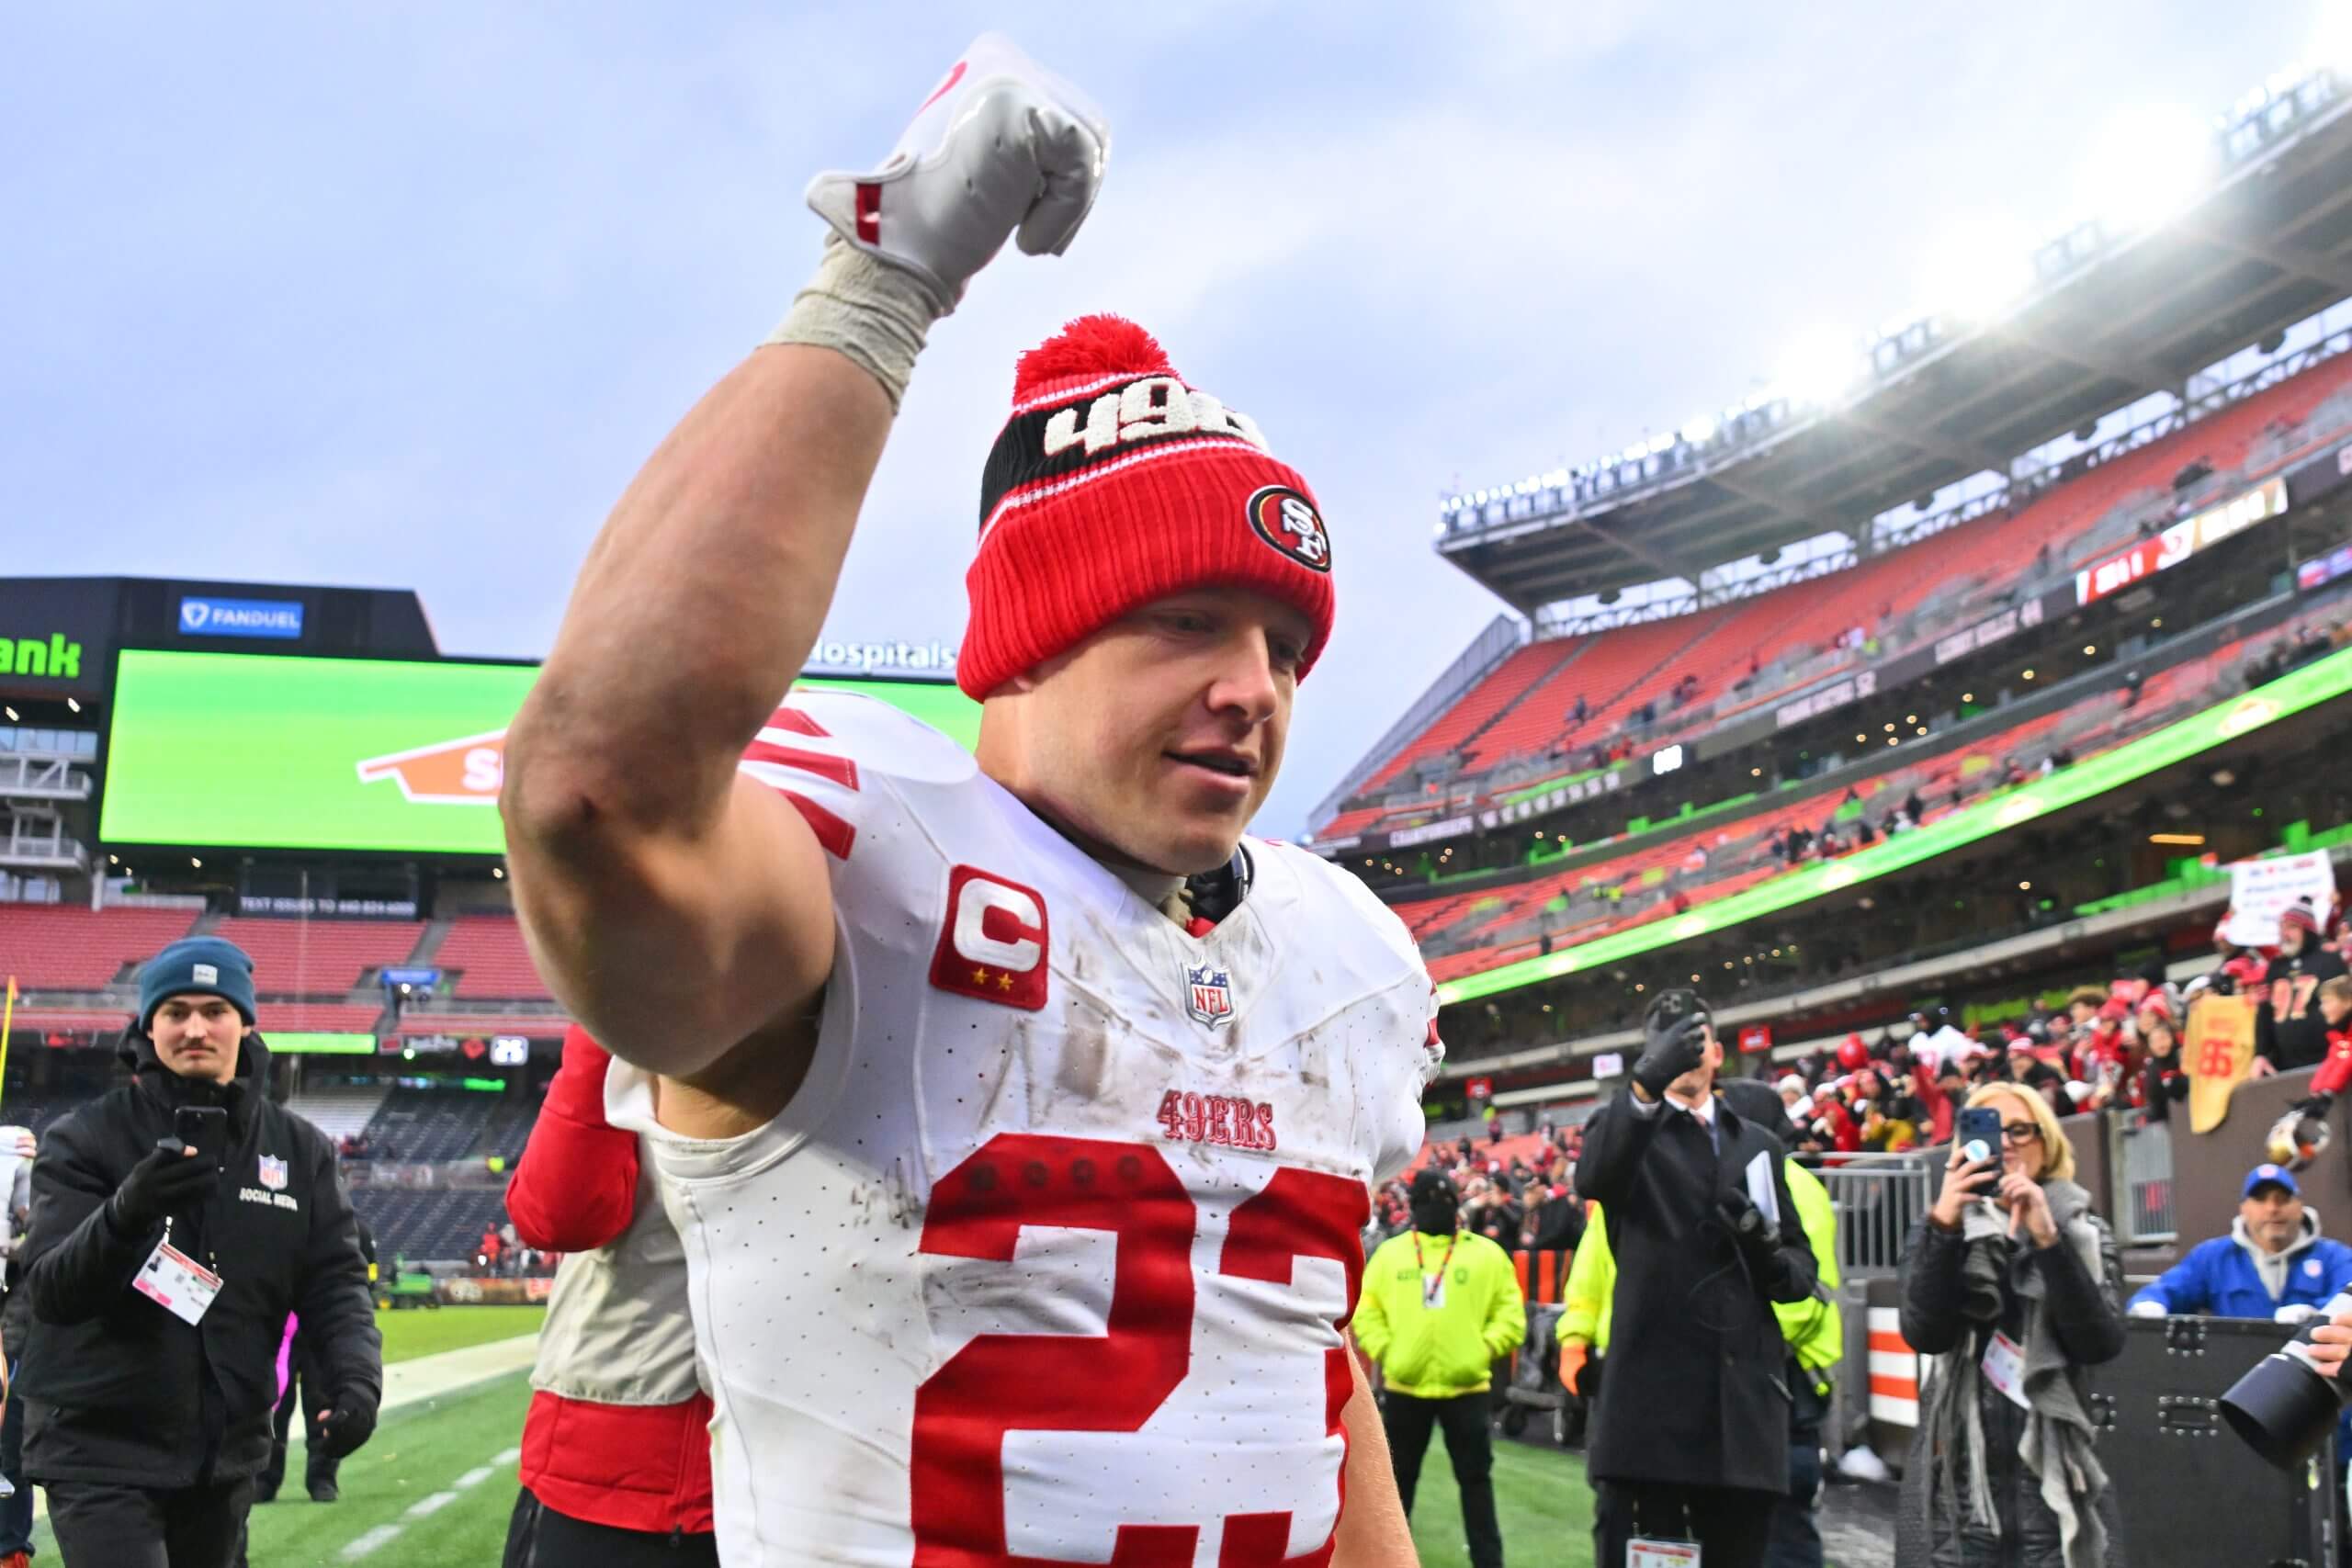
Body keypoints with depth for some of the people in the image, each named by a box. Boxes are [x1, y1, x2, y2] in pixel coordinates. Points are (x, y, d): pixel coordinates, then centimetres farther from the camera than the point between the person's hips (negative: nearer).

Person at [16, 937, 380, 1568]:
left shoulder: (300, 1149, 5)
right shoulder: (86, 1138, -4)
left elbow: (335, 1283, 4)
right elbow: (50, 1291, -13)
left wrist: (355, 1378, -16)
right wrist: (125, 1212, -32)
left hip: (228, 1458, 4)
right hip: (99, 1448, -4)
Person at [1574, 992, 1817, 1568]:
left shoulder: (1758, 1145, 20)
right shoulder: (1627, 1128, 6)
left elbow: (1803, 1264, 20)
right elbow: (1592, 1177, -19)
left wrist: (1772, 1257, -5)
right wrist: (1647, 1084, -36)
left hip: (1744, 1396, 4)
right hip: (1652, 1395, -4)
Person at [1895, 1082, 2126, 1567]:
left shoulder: (2086, 1234, 10)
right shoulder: (1941, 1232, 10)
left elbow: (2102, 1343, -6)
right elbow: (1923, 1333, -8)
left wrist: (2048, 1240, -14)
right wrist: (1942, 1226, -17)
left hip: (2055, 1479, 0)